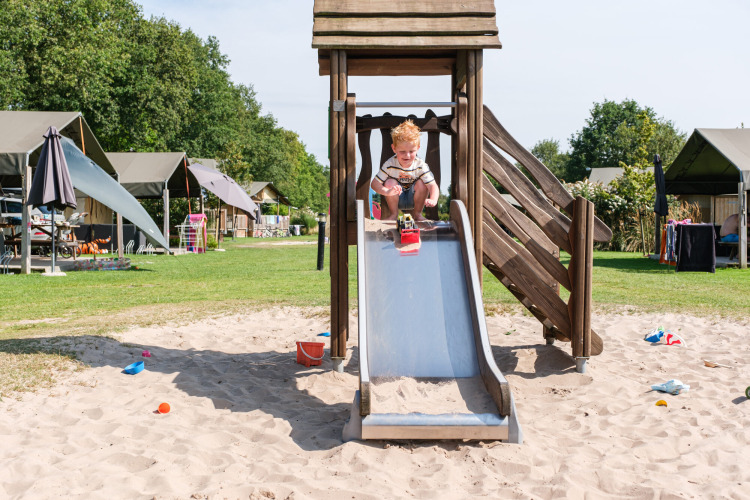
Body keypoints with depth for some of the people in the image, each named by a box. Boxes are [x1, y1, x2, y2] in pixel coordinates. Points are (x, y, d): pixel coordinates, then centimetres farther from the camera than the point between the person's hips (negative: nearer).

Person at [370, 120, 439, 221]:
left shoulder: (420, 165, -21)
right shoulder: (390, 164, -22)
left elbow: (433, 186, -28)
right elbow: (374, 183, -26)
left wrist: (433, 200, -51)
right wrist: (387, 192, -47)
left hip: (413, 200, 0)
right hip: (397, 199, 0)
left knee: (421, 183, -26)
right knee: (390, 182, -27)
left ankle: (417, 214, -5)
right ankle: (394, 214, -7)